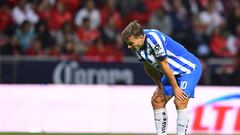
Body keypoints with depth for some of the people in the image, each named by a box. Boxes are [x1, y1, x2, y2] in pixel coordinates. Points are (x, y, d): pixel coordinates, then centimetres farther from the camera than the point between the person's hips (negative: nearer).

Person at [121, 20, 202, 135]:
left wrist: (175, 88, -19)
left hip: (189, 68, -9)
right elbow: (149, 68, 5)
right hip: (173, 72, 9)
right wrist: (160, 87, 7)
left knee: (180, 102, -21)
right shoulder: (138, 44, -8)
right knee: (157, 100, 5)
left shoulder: (154, 39, -33)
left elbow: (164, 65, -26)